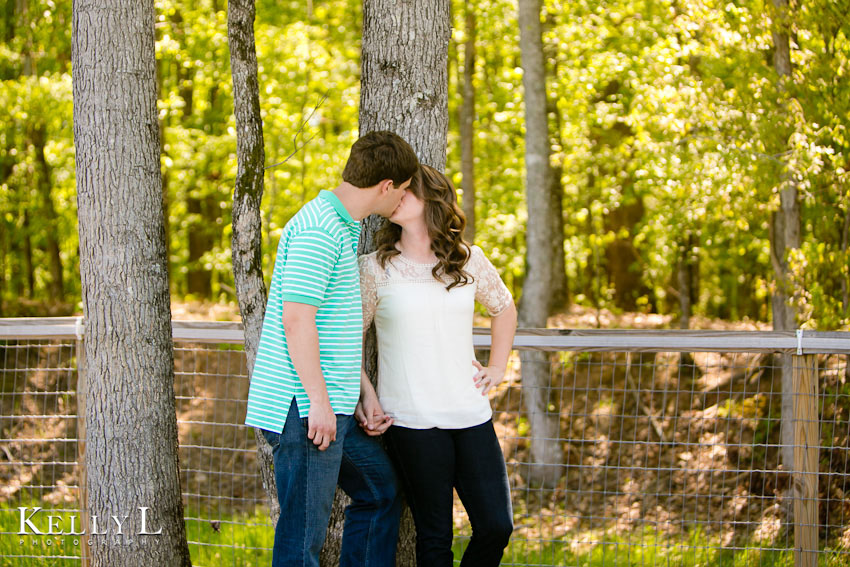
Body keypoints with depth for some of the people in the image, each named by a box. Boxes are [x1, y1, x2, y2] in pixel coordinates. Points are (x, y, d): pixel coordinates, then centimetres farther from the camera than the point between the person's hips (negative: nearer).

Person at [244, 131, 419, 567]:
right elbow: (296, 318, -22)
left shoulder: (344, 229, 18)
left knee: (381, 490, 22)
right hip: (303, 407, -11)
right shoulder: (317, 229, -16)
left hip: (330, 408, 11)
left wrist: (365, 392, 19)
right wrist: (318, 400, -21)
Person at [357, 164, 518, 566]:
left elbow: (504, 309, 25)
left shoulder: (469, 261, 7)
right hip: (412, 423, -3)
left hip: (471, 414, 3)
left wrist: (496, 370, 15)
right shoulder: (375, 268, 0)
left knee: (497, 526, 0)